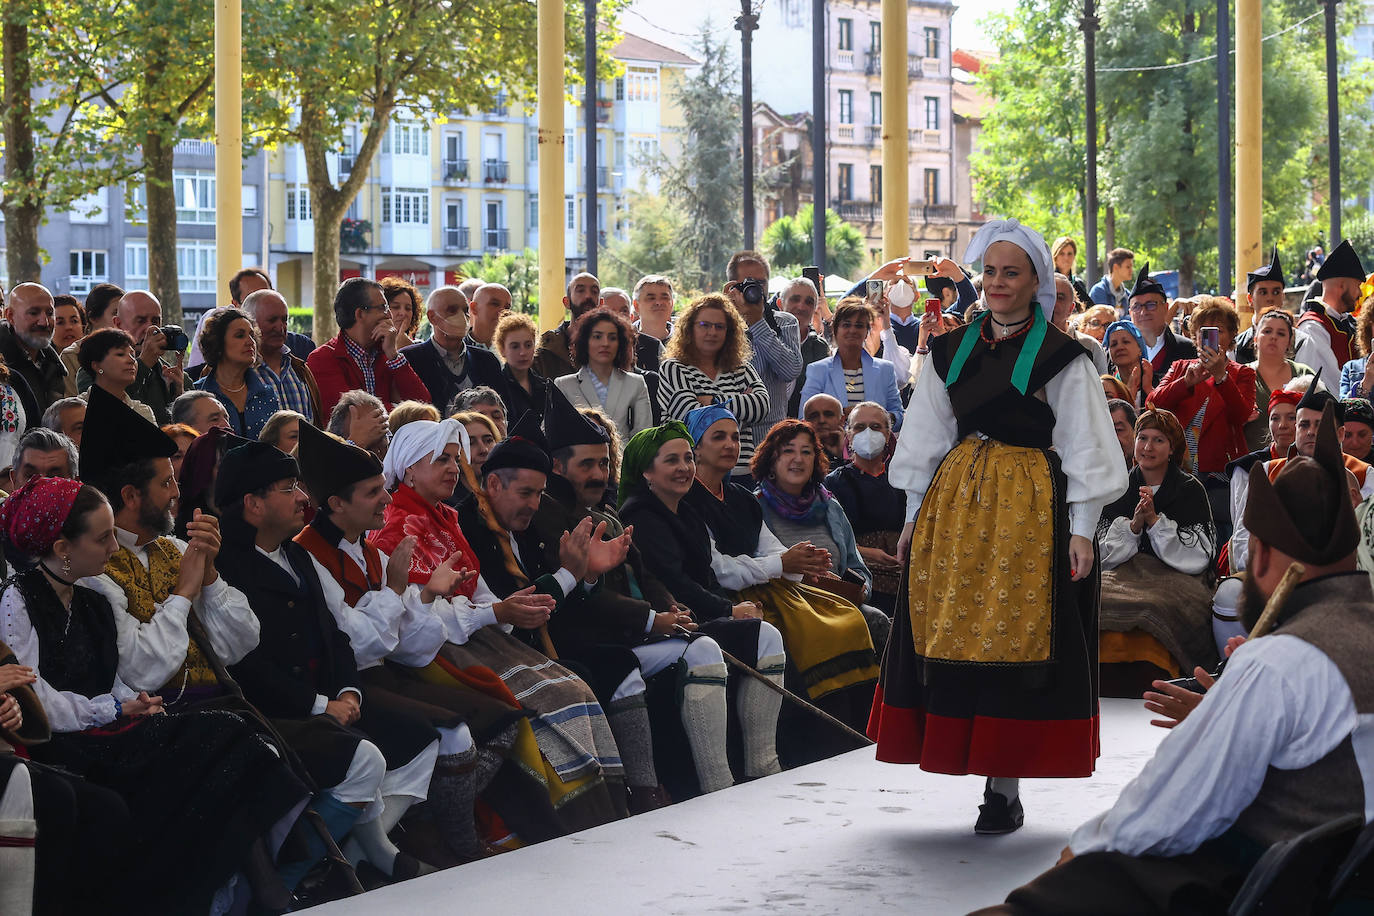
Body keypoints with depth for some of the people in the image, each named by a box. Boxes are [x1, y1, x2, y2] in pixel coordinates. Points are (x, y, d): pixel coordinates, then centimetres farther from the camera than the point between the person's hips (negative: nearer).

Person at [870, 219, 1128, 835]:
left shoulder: (1060, 357, -2)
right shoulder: (951, 351, 11)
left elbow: (1083, 448, -3)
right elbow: (929, 437, 15)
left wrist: (1081, 530, -9)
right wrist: (915, 516, 12)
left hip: (1031, 507, -5)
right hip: (956, 503, 5)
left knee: (1012, 637, -4)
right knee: (952, 635, 1)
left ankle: (1004, 789, 1)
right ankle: (983, 768, 10)